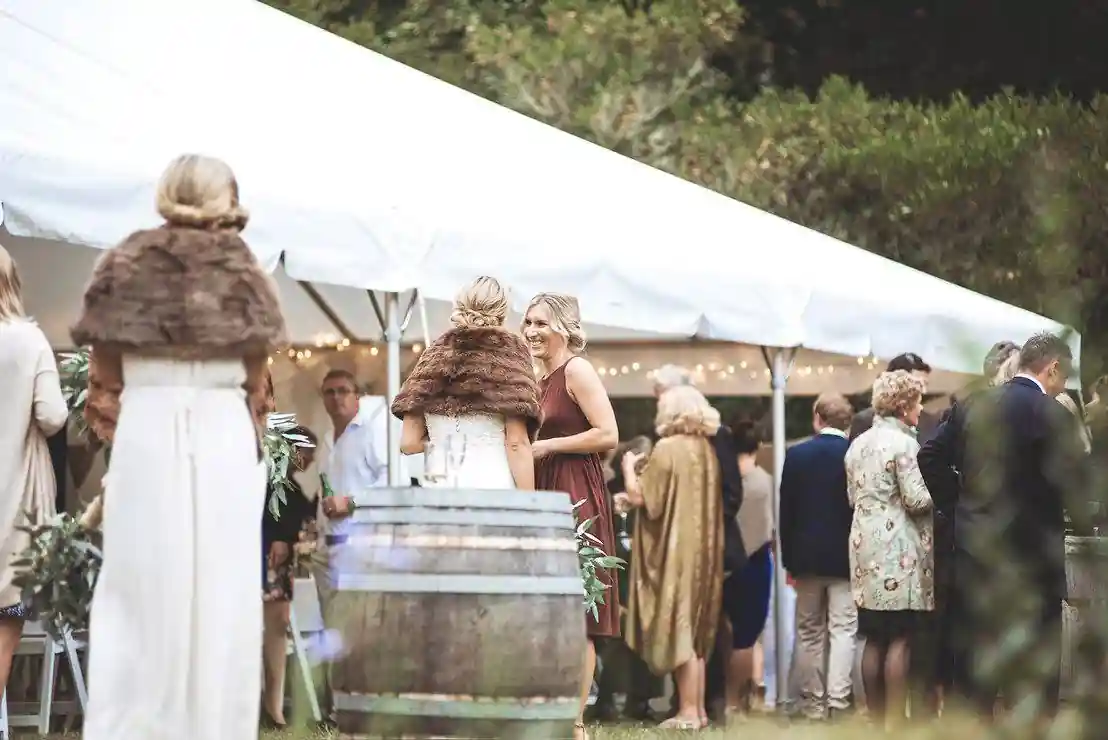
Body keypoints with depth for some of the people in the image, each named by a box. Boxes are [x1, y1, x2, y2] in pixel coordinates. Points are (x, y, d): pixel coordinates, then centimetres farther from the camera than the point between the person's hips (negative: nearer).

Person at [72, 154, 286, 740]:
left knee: (140, 594, 0)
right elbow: (256, 387, 6)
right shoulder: (240, 271, 5)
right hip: (226, 441, 0)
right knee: (221, 601, 2)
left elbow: (104, 384, 5)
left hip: (145, 438, 0)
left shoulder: (128, 267, 5)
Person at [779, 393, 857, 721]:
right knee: (843, 629, -1)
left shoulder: (796, 455, -2)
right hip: (847, 556, -1)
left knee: (810, 632, 10)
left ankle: (813, 703, 11)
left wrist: (788, 559, 8)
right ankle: (837, 702, -10)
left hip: (806, 555, 1)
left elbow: (785, 511, 1)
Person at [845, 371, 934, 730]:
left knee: (874, 639, 9)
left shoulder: (858, 444, 12)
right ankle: (894, 721, -6)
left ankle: (876, 719, 11)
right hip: (898, 548, -8)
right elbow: (917, 500, -15)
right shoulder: (904, 444, -12)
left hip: (865, 547, 8)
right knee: (900, 639, -5)